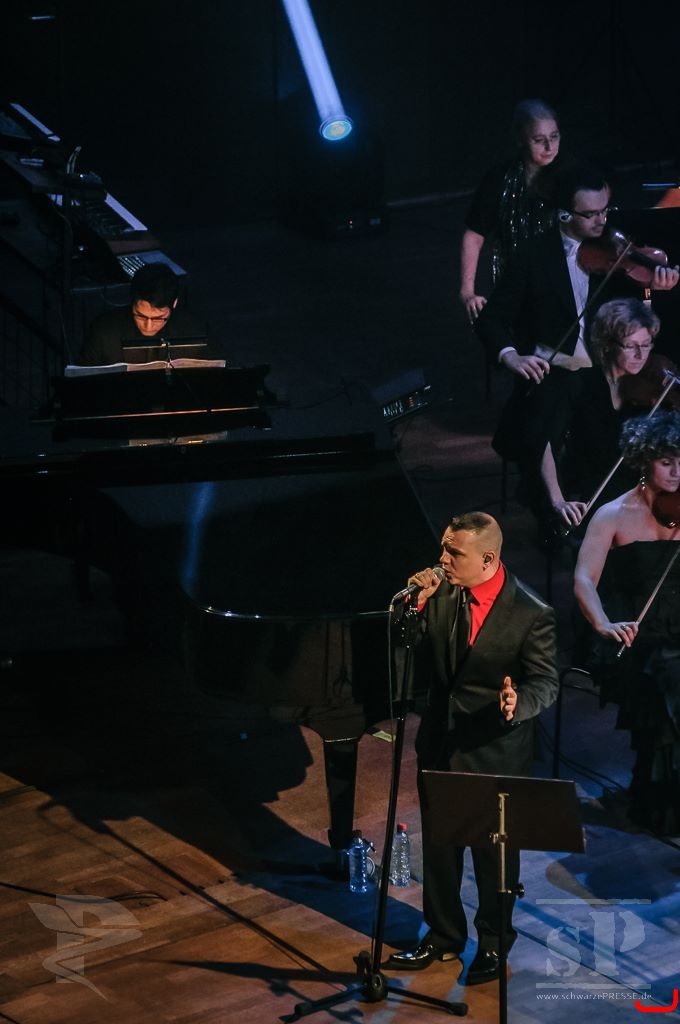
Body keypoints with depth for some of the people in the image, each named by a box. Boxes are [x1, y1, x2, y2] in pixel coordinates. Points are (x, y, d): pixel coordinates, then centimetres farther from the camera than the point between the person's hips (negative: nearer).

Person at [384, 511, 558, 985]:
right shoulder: (444, 593, -7)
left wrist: (518, 704, -35)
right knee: (439, 846, 17)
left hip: (495, 751, -5)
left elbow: (546, 683, -14)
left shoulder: (531, 614, -20)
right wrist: (418, 609, -16)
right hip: (441, 745, 5)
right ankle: (444, 936, 37)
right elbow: (424, 661, -1)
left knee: (494, 853, 13)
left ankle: (494, 942, 34)